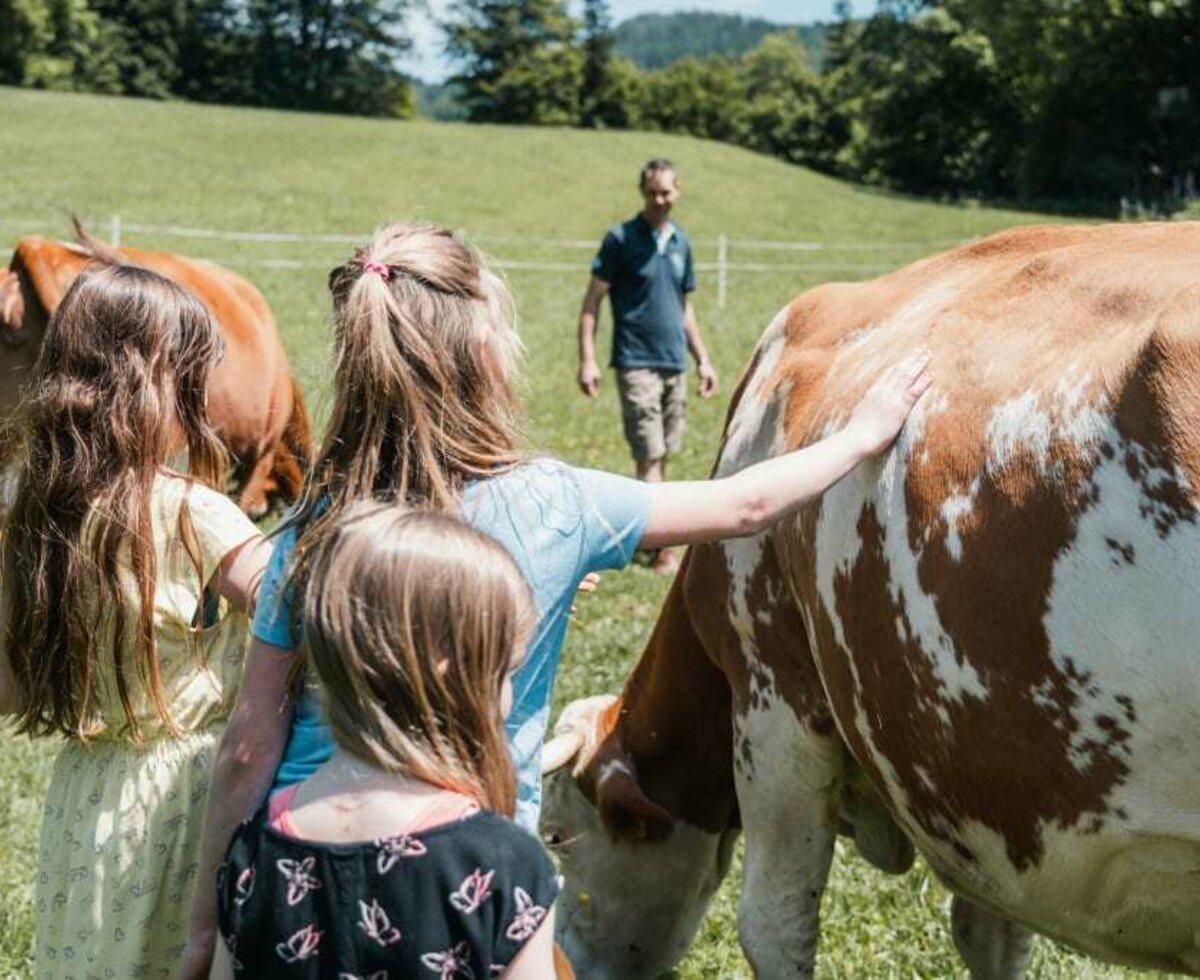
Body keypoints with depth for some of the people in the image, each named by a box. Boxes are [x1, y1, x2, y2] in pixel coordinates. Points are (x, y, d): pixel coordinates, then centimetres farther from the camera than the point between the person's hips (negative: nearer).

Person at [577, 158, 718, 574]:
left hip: (674, 364, 6)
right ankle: (663, 547, -8)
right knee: (649, 456, -8)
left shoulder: (681, 242, 11)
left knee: (661, 455, 11)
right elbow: (592, 301, -7)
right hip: (637, 363, -6)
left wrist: (702, 358, 17)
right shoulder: (621, 239, -6)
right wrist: (587, 360, -15)